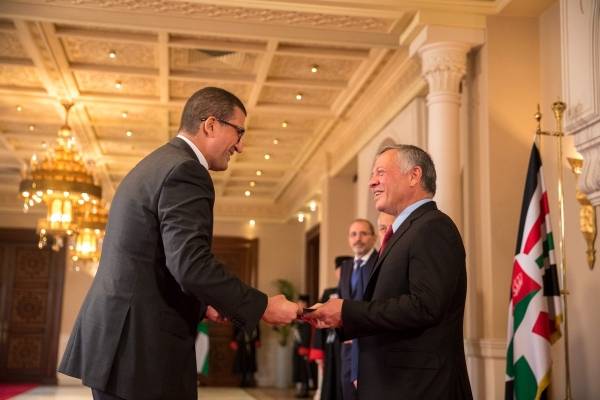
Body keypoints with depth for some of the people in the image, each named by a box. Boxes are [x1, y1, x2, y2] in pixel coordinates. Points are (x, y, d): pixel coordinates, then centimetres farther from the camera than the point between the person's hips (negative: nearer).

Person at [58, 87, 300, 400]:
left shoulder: (156, 164, 17)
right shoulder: (185, 172, -14)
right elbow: (191, 264, -24)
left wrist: (200, 305, 16)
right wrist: (262, 307, -15)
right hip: (140, 349, -10)